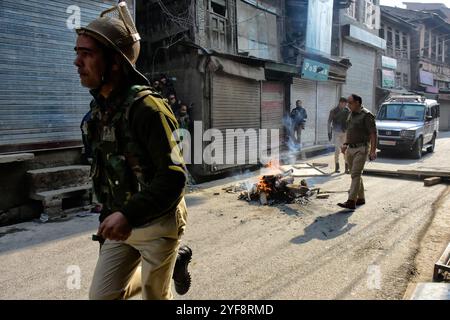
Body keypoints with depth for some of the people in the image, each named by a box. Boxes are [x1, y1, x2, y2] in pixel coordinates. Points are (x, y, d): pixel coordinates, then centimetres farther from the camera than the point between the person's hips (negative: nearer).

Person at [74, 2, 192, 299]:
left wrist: (129, 215, -36)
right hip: (122, 223, 7)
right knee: (102, 296, 11)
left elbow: (174, 177, -27)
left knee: (155, 295, 12)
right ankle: (175, 259, 28)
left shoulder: (145, 106, -23)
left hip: (157, 224, -7)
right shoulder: (100, 107, 3)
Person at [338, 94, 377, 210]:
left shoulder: (366, 115, -11)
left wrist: (373, 150, -20)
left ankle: (351, 202, -16)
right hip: (350, 149, 8)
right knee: (355, 174, 13)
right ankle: (361, 198, 23)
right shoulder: (351, 114, 14)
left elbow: (373, 133, -14)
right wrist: (345, 144, 15)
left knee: (355, 174, -13)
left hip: (361, 149, -8)